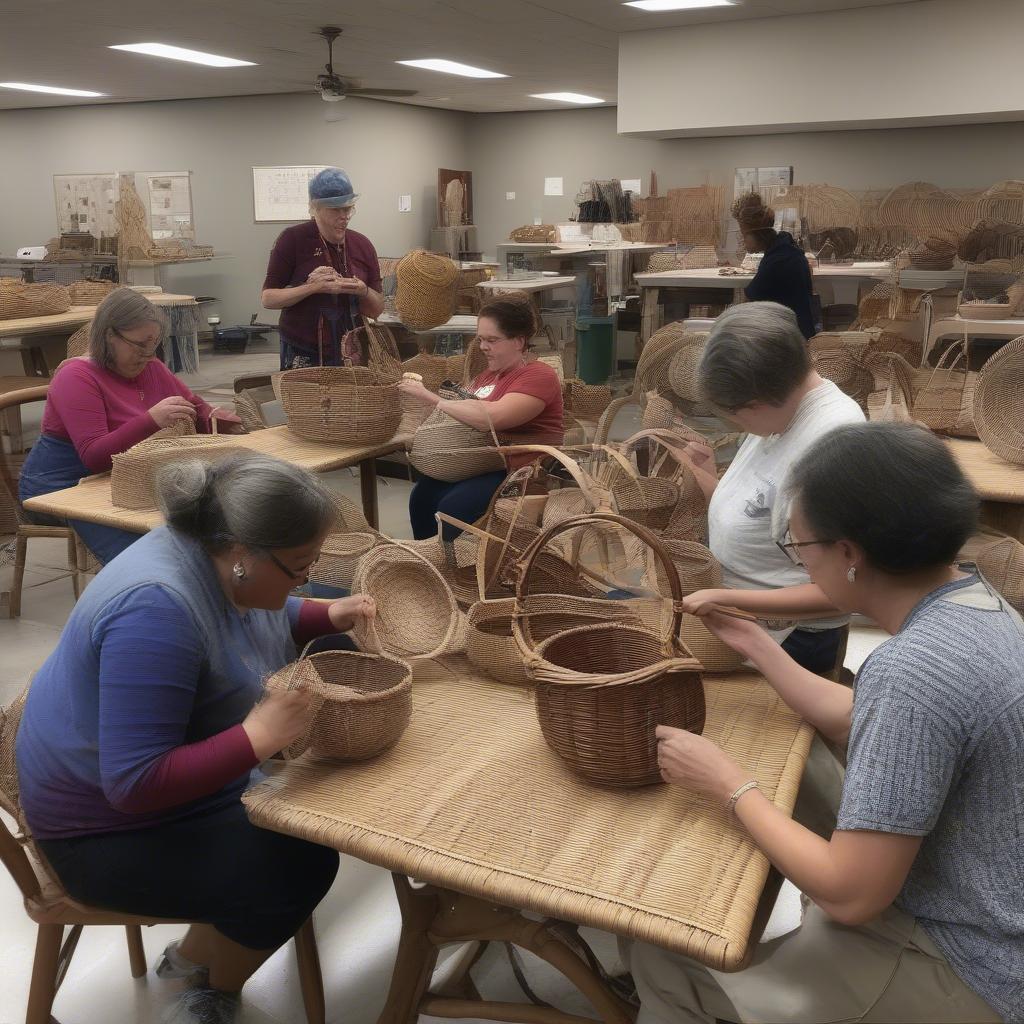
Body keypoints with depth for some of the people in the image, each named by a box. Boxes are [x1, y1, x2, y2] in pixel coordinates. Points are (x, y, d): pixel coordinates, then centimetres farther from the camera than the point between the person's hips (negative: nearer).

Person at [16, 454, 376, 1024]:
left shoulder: (220, 557, -8)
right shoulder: (155, 610, -34)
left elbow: (269, 621, 15)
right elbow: (135, 783, -34)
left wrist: (331, 617, -3)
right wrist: (261, 735, -38)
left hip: (187, 768, 9)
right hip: (111, 826, -9)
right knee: (300, 865, -23)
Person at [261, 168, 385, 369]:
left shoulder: (362, 245, 4)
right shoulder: (292, 239, -6)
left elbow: (377, 310, 8)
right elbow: (268, 298, -7)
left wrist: (363, 291, -13)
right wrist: (313, 288, -21)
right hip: (302, 357, -3)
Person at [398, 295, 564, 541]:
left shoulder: (538, 375, -10)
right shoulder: (490, 373, 18)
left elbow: (490, 417, -25)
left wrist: (432, 398, -20)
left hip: (522, 472, -8)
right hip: (482, 463, 8)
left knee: (454, 506, -27)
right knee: (422, 495, -16)